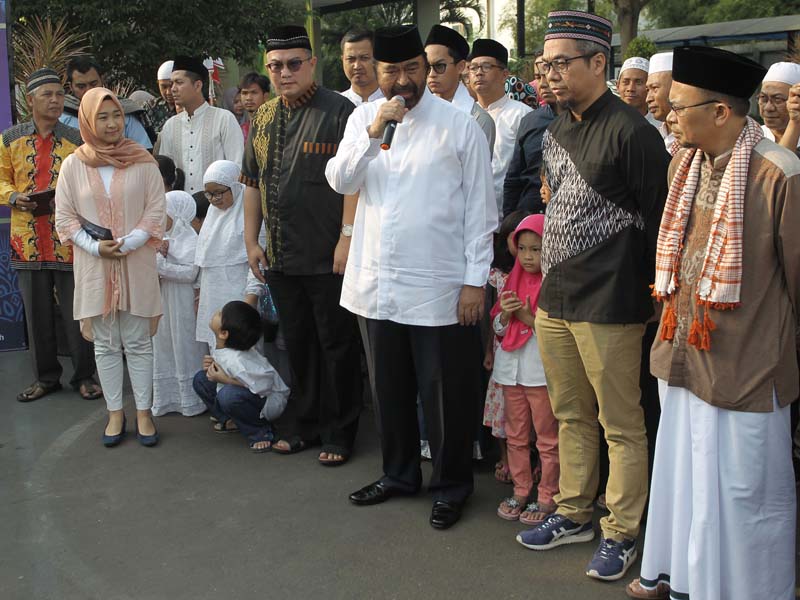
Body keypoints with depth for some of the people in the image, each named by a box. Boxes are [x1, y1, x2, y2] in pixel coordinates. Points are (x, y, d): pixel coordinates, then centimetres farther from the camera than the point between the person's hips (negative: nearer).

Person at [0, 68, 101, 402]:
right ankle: (45, 377, 23)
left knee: (76, 311, 2)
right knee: (37, 312, 9)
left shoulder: (76, 141, 3)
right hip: (28, 240, 2)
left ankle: (84, 376, 16)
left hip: (69, 239, -2)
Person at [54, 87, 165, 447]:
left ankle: (144, 412, 15)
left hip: (136, 265, -1)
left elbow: (156, 210, -2)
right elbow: (64, 218, 3)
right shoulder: (73, 165, 1)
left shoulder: (142, 160, -1)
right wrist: (95, 247, -11)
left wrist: (128, 243, -14)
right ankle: (115, 413, 19)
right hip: (94, 267, 1)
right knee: (105, 344, 8)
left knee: (138, 343, 5)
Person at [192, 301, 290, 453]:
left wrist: (225, 379, -28)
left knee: (228, 395, -36)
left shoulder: (236, 360, -34)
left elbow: (264, 385, -35)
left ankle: (260, 432, -13)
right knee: (201, 379, 4)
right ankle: (230, 421, 13)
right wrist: (211, 365, -10)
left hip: (269, 399, -9)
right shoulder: (217, 343, -7)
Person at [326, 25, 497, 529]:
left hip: (440, 287, -4)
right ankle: (400, 473, 37)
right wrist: (374, 130, -17)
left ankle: (452, 486, 25)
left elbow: (480, 208, -4)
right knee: (391, 388, 18)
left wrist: (476, 279, -8)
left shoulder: (460, 125, -5)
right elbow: (341, 181, -5)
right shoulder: (363, 118, 7)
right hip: (377, 281, 4)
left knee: (445, 394, 5)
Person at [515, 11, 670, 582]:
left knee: (621, 426, 5)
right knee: (571, 416, 18)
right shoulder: (555, 131, 12)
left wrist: (649, 291, -5)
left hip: (608, 305, -8)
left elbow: (659, 219, -9)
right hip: (554, 299, 8)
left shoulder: (631, 131, -12)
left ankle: (621, 533, 19)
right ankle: (574, 514, 33)